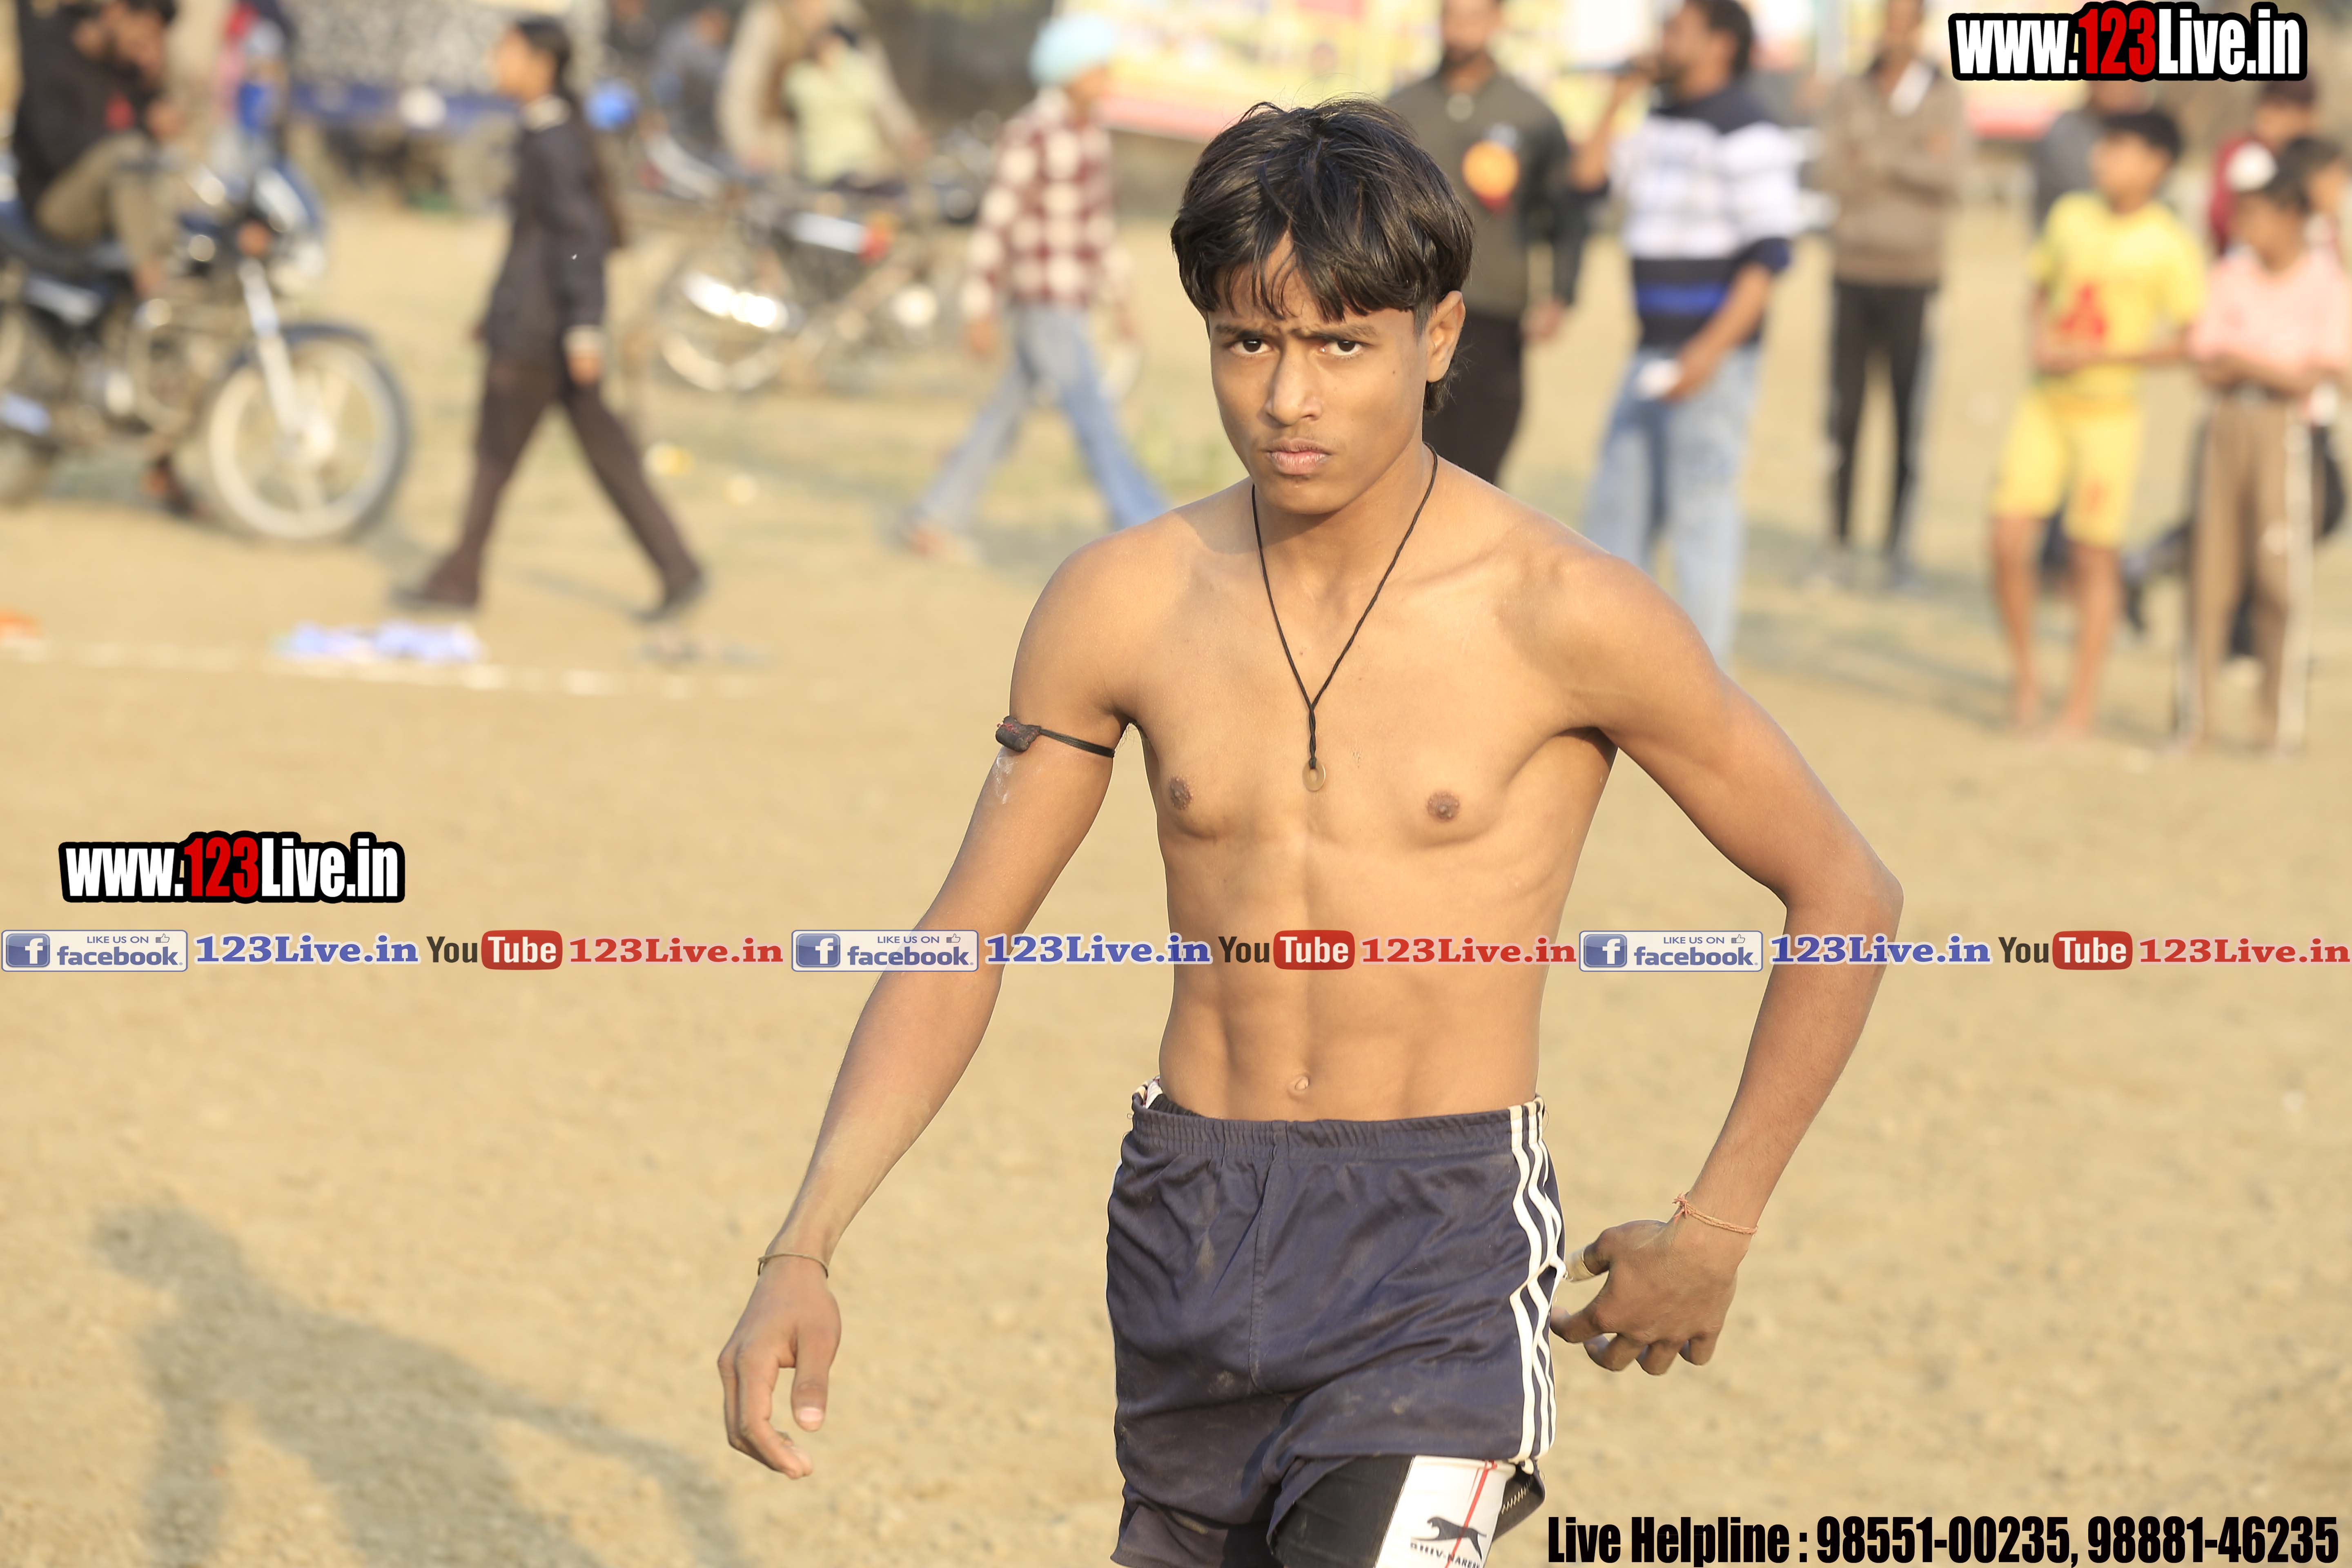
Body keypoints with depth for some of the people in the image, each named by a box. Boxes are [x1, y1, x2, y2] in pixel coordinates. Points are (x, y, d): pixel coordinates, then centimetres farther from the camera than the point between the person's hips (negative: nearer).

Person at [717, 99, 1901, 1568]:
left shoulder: (1564, 616, -10)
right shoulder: (1122, 605, 0)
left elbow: (1847, 894, 0)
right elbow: (960, 951, 5)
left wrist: (1714, 1234, 2)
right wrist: (804, 1253, -7)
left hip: (1445, 1243, -5)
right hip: (1190, 1234, 5)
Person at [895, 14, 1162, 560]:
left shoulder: (1092, 136, 10)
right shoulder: (1029, 135, -16)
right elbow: (994, 223, -15)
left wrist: (1119, 299, 20)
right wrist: (979, 311, -15)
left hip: (1072, 299, 9)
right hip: (1038, 298, -9)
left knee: (1008, 411, 14)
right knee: (1094, 415, -9)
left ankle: (934, 519, 22)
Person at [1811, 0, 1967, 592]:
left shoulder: (1946, 97, 1)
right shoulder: (1851, 94, 7)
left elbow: (1950, 174, -13)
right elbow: (1832, 175, -4)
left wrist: (1873, 157, -10)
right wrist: (1912, 162, -13)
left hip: (1913, 278, -2)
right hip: (1852, 274, 2)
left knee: (1909, 421, -2)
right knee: (1844, 418, 0)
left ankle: (1899, 549, 4)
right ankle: (1840, 544, 7)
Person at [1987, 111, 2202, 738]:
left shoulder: (2170, 246, -9)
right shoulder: (2071, 216, 6)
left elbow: (2182, 343, -11)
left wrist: (2092, 355, -16)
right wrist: (2040, 339, -2)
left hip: (2109, 410, -4)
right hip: (2045, 402, 4)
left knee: (2093, 557, 1)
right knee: (2008, 540, -4)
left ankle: (2081, 704, 11)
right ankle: (2023, 677, 15)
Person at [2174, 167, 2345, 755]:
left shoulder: (2327, 284, -1)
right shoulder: (2230, 275, 8)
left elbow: (2316, 376, -7)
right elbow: (2207, 366, 4)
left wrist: (2243, 362, -10)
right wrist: (2274, 369, -11)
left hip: (2285, 427, -3)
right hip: (2227, 424, 3)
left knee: (2282, 574, -4)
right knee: (2211, 570, 3)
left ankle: (2284, 722, 3)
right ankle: (2192, 716, 10)